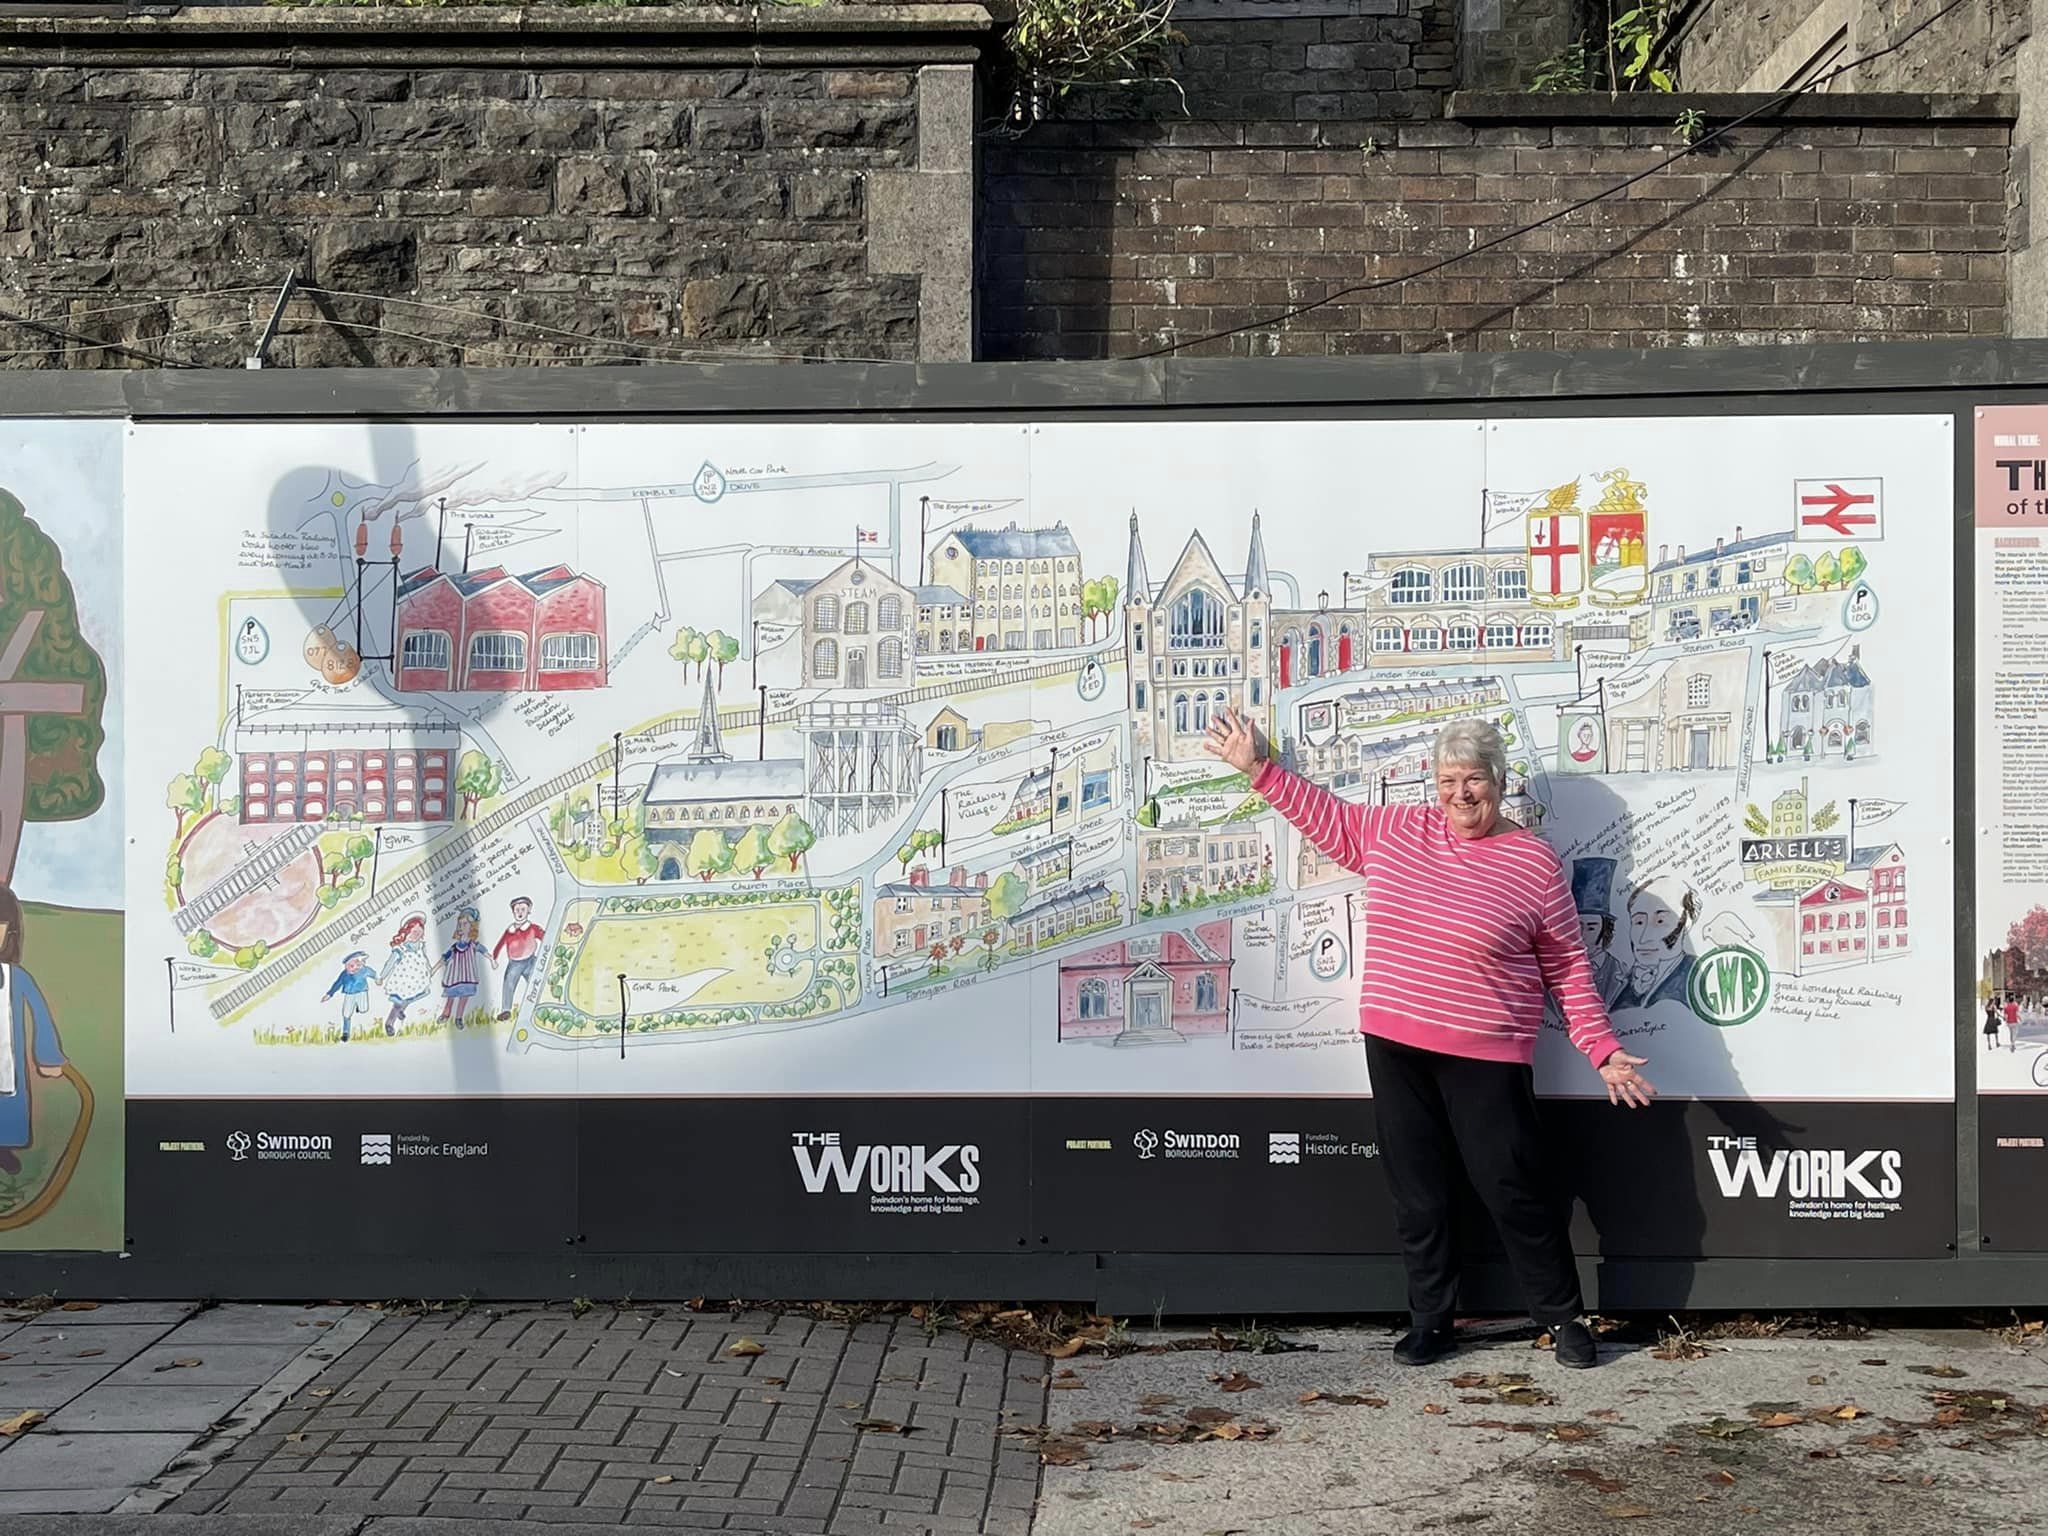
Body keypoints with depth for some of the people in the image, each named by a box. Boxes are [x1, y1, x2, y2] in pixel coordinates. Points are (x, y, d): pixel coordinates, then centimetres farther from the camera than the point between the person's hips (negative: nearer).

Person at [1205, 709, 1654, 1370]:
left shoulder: (1535, 862, -4)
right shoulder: (1394, 832, 5)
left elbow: (1568, 968, 0)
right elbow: (1327, 816, 22)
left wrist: (1604, 1052, -5)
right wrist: (1259, 768, 20)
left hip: (1486, 1058, -4)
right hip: (1394, 1048, 4)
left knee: (1514, 1189, 1)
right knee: (1417, 1192, 10)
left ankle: (1564, 1317, 19)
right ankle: (1430, 1321, 24)